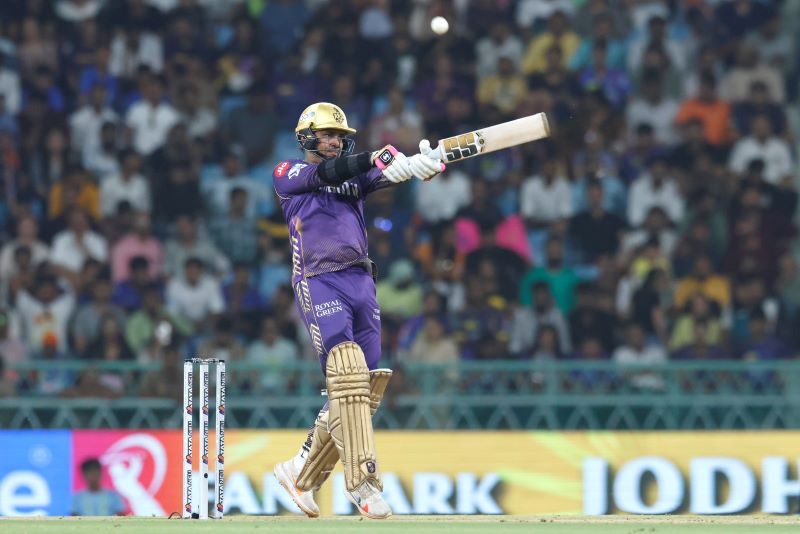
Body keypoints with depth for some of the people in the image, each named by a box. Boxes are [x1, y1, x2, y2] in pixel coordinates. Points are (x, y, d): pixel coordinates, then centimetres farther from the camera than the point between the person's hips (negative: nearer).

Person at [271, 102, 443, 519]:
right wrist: (375, 158, -28)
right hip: (319, 282, -6)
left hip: (361, 281, 6)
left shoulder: (356, 175, 20)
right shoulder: (288, 175, 8)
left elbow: (388, 176, -1)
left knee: (365, 389, 2)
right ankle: (362, 480, -28)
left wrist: (422, 166, -25)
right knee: (347, 373, -22)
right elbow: (327, 173, -12)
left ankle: (302, 474, 17)